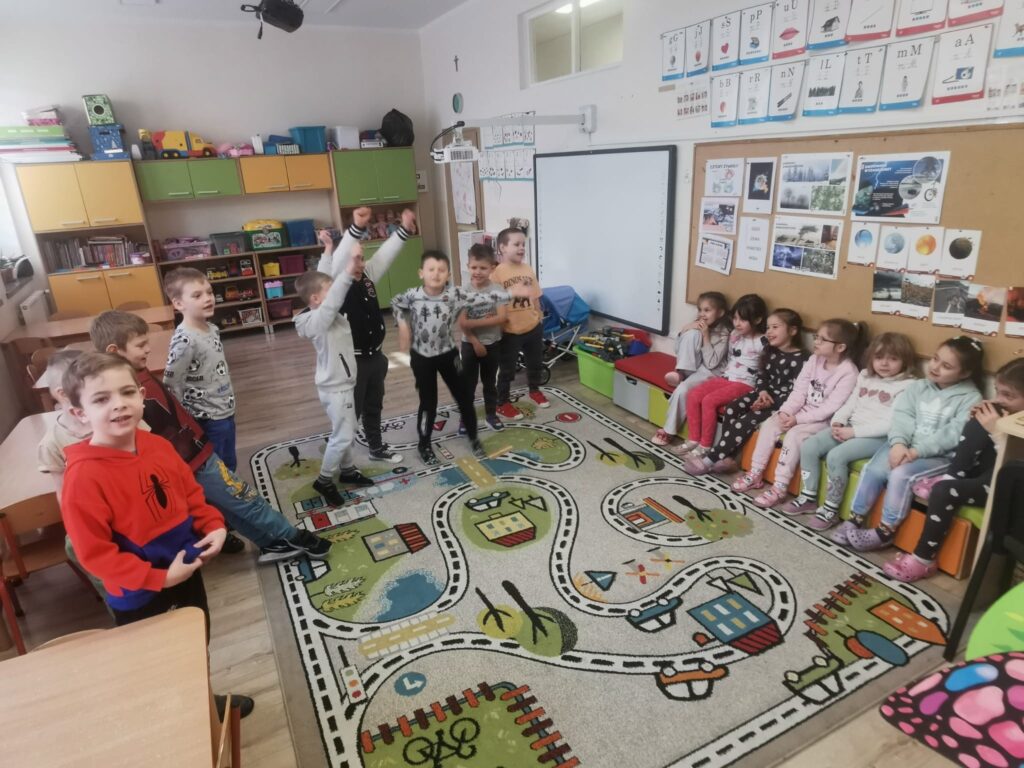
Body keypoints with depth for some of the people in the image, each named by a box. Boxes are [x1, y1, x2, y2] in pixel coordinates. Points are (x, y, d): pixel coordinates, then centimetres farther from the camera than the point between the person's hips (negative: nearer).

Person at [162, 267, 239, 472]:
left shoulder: (212, 329, 2)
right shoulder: (184, 340, -23)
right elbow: (171, 386, -21)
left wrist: (228, 401, 17)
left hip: (226, 412, 8)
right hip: (208, 419, -8)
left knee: (230, 464, 23)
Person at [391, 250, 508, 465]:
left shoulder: (455, 294, -13)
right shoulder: (412, 295, -11)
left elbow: (481, 298, -19)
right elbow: (395, 303, 10)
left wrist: (511, 295, -26)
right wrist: (403, 325, -1)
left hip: (447, 354, 1)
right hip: (421, 356, -1)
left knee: (463, 397, 10)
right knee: (428, 403, 8)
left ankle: (473, 438, 32)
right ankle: (424, 445, 28)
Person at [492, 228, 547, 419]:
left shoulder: (528, 269, 2)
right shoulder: (497, 273, -17)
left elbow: (535, 296, 10)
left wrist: (539, 316, 12)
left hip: (533, 327, 6)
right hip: (510, 331, -6)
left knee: (536, 362, 24)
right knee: (507, 369, 8)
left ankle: (535, 390, 48)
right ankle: (502, 403, 24)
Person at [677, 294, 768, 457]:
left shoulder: (762, 343, -11)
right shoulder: (734, 335, 10)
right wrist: (720, 375, 12)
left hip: (745, 383, -7)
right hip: (725, 377, 7)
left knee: (709, 401, -26)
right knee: (692, 395, -12)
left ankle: (705, 445, -12)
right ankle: (694, 438, -2)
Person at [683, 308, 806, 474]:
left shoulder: (800, 358, -14)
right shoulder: (770, 350, 11)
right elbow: (761, 375, 12)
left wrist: (771, 403, -22)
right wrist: (762, 391, -9)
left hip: (783, 402, -7)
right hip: (765, 393, 8)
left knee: (746, 421, -24)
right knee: (731, 408, -18)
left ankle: (710, 459, -19)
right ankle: (726, 457, -16)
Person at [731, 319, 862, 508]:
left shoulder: (848, 372, -17)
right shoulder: (814, 360, 4)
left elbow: (831, 407, -22)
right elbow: (799, 391, 1)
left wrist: (798, 419, -24)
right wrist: (786, 411, -16)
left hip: (825, 420, -7)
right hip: (803, 412, 7)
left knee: (794, 434, -30)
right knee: (769, 425, -12)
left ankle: (779, 488, -25)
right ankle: (755, 475, -5)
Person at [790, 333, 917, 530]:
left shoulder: (908, 386, -8)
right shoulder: (865, 376, 14)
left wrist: (855, 431, -19)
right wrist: (837, 422, -5)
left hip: (879, 437, -7)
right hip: (851, 428, 7)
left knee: (836, 456, -29)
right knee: (808, 446, -10)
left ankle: (831, 509, -12)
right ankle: (809, 497, 3)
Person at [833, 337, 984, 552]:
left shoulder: (971, 398, -4)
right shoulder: (918, 387, 10)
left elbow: (952, 435, -16)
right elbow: (901, 416, -3)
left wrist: (916, 451, -24)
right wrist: (899, 443, -21)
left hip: (940, 456, -4)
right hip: (905, 446, 4)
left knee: (900, 474, -27)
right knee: (872, 469, -19)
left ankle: (886, 531, -14)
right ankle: (855, 519, -8)